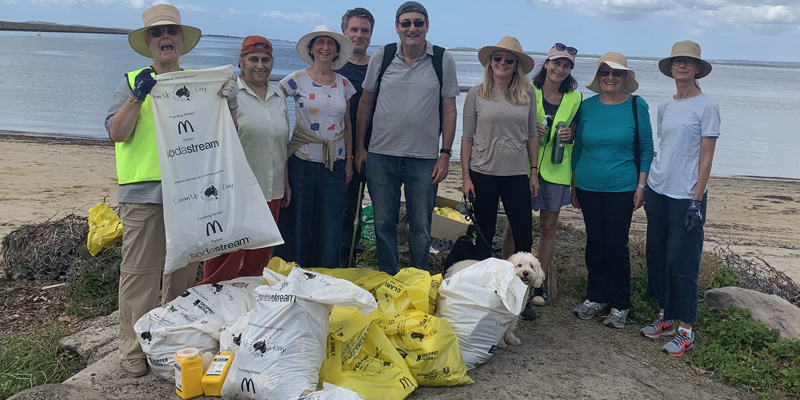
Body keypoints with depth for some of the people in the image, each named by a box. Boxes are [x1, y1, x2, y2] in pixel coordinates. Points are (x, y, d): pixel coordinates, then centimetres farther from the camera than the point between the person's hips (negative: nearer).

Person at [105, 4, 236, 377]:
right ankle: (133, 348, 5)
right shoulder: (133, 82, 8)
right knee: (140, 272, -3)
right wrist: (138, 96, -16)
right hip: (143, 191, -2)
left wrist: (228, 104, -7)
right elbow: (116, 132, -2)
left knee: (184, 269, 11)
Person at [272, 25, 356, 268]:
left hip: (335, 163, 3)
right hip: (303, 160, -3)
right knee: (297, 222, 4)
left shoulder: (344, 84, 8)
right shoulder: (297, 80, -3)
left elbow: (347, 125, 13)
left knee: (330, 226, 7)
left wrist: (349, 159, 10)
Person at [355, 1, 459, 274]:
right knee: (384, 223, 10)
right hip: (381, 154, 1)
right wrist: (360, 147, 6)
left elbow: (449, 111, 2)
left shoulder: (443, 60, -1)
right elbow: (365, 103, 9)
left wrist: (445, 154, -3)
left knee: (421, 226, 7)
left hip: (424, 158, -1)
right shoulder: (381, 56, 2)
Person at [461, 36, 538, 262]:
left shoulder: (528, 94, 3)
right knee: (484, 236, 9)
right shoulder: (476, 94, -2)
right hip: (482, 174, -1)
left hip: (517, 175, 1)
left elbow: (532, 135, 10)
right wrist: (466, 177, -3)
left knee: (524, 237, 2)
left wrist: (534, 172, 7)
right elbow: (467, 137, 1)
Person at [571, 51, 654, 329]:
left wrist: (641, 186, -4)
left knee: (616, 244, 0)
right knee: (594, 242, 10)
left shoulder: (636, 106, -2)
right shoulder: (587, 106, 4)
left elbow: (646, 149, 1)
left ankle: (620, 305, 15)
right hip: (588, 187, 3)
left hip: (622, 188, -3)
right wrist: (573, 185, 10)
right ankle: (596, 297, 24)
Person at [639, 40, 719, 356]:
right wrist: (649, 188, 13)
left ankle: (685, 330, 8)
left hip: (686, 196, -6)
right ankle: (665, 317, 25)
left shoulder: (707, 106, -8)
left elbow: (706, 158, -10)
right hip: (658, 191, 6)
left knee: (681, 262, -4)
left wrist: (696, 200, -14)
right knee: (657, 256, 11)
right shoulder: (664, 107, 10)